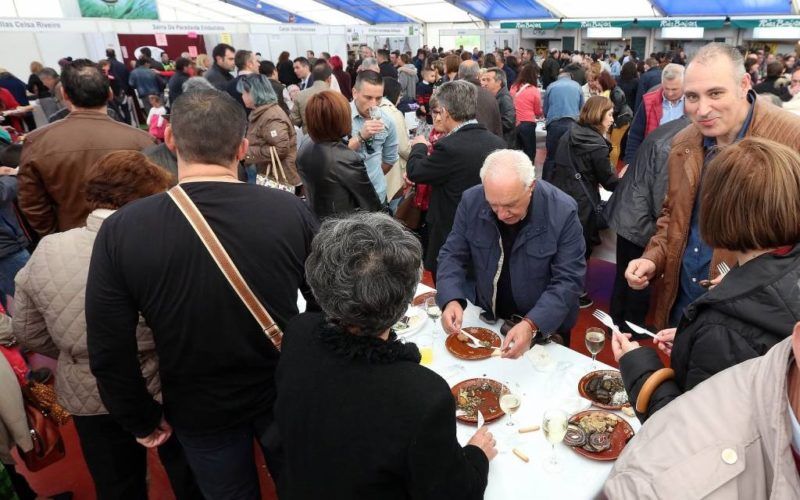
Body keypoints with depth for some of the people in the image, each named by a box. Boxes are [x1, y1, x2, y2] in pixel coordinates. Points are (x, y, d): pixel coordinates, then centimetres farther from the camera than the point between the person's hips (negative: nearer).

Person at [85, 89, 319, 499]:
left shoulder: (121, 230, -20)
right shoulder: (291, 211, -21)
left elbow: (109, 353, -13)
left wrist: (142, 420, 4)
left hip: (199, 411, 1)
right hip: (286, 395, 0)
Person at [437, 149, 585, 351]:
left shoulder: (563, 212, -21)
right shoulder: (472, 201, -14)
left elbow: (568, 280, -19)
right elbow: (453, 255, -6)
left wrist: (532, 325, -32)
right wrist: (451, 300, -24)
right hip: (488, 319, 0)